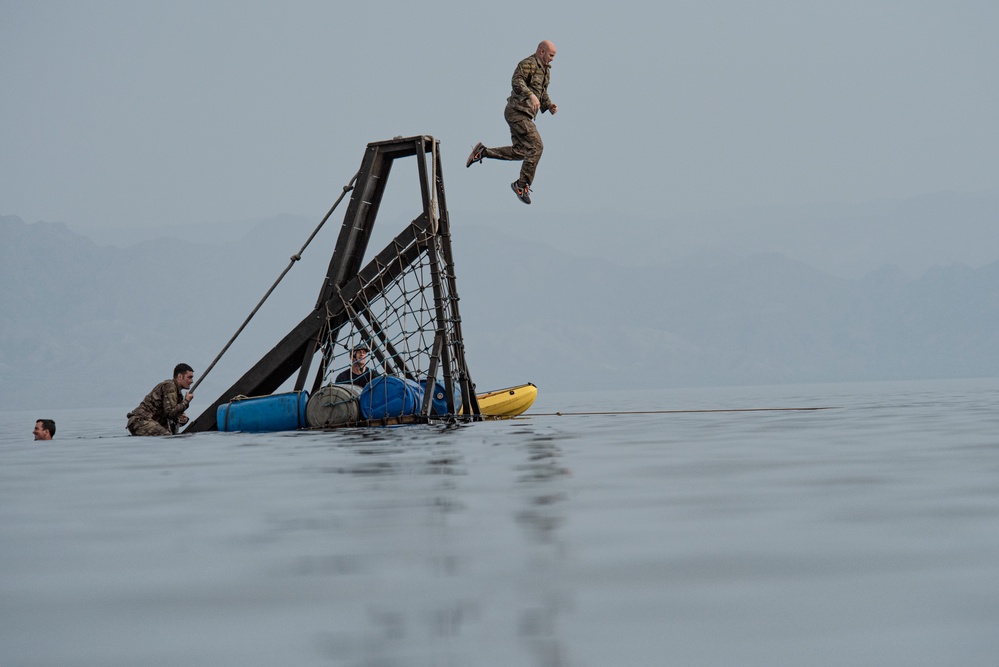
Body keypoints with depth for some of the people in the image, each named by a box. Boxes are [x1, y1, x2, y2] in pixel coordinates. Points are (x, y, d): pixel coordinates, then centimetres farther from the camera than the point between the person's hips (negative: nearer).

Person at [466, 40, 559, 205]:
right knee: (536, 146, -14)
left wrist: (549, 105, 10)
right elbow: (517, 81, -29)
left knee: (519, 151, 9)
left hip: (525, 115, 10)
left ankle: (482, 151, 15)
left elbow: (543, 92, 29)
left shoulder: (545, 70, 19)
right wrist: (531, 95, -43)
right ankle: (522, 185, -7)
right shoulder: (527, 64, -12)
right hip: (517, 111, -10)